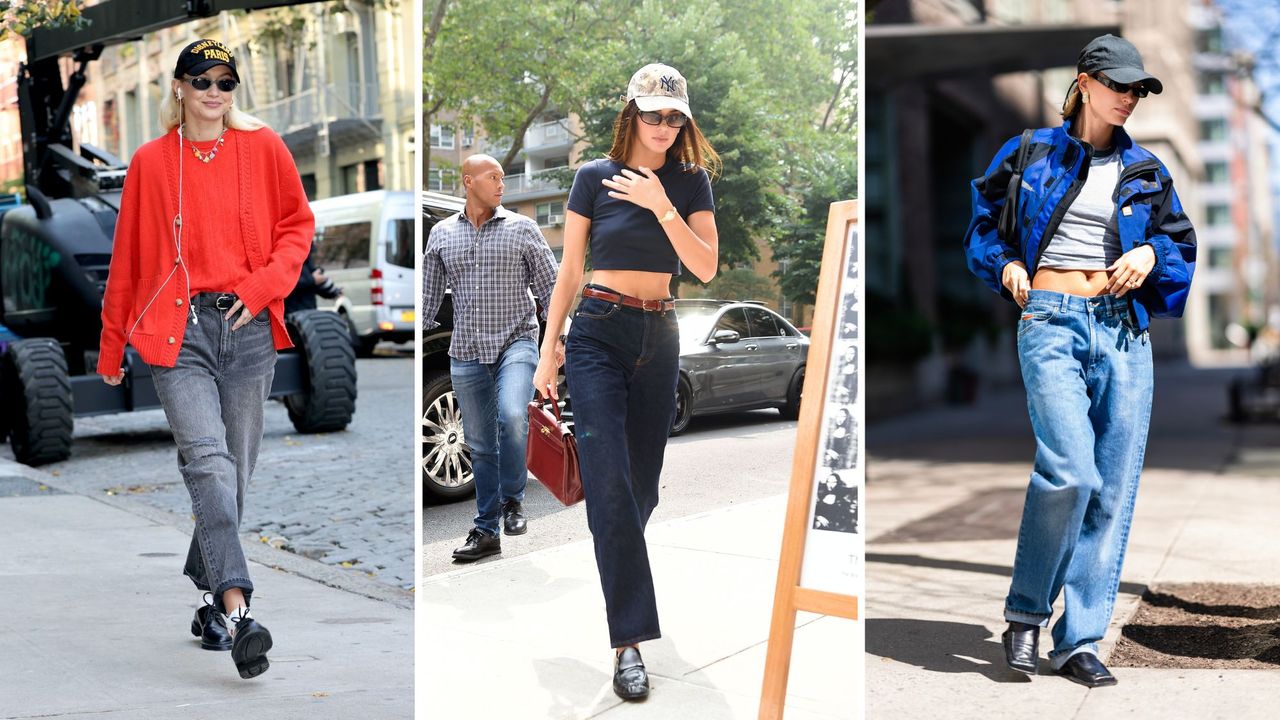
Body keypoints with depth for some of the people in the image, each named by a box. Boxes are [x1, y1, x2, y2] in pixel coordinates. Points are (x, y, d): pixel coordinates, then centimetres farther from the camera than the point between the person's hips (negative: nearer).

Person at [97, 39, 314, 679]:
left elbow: (298, 223, 13)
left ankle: (208, 595, 26)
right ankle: (235, 605, -25)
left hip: (249, 329, 2)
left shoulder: (263, 148, 6)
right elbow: (127, 258, 11)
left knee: (234, 471, 7)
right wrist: (111, 345, 16)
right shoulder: (151, 162, 5)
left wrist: (264, 284, -4)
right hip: (179, 330, -2)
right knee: (209, 461, -19)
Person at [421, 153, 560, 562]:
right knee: (481, 446, 7)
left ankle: (513, 499, -5)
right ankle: (486, 532, 17)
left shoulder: (522, 229, 2)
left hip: (516, 341, -3)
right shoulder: (441, 234, 8)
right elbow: (429, 294, 14)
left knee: (512, 416, -28)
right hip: (466, 352, 3)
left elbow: (549, 287, 3)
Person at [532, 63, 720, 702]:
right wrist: (548, 353, 2)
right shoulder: (595, 178, -1)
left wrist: (662, 207, -17)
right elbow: (569, 270, 3)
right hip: (598, 332, -3)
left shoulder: (690, 181, 4)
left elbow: (706, 268, -6)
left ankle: (615, 564, 38)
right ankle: (630, 642, -14)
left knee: (642, 483, 8)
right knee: (609, 481, -13)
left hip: (658, 337, 3)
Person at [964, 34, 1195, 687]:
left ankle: (1080, 641, 8)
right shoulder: (1031, 154, 8)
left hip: (1124, 329, 4)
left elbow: (1182, 244, 21)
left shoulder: (1145, 171, 13)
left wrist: (1150, 253, 1)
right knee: (1070, 471, -20)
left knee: (1113, 488, -1)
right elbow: (983, 224, 18)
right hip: (1052, 322, -3)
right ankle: (1026, 613, 1)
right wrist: (1008, 265, 0)